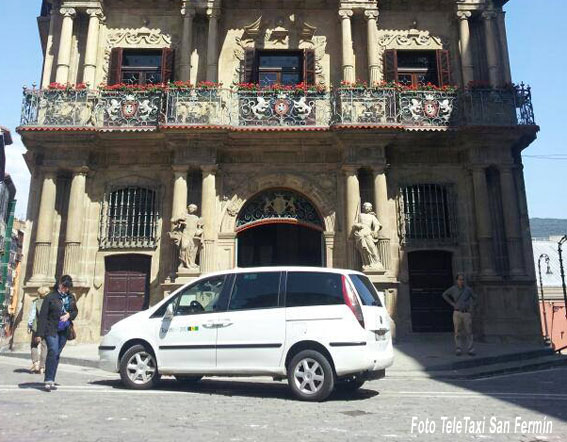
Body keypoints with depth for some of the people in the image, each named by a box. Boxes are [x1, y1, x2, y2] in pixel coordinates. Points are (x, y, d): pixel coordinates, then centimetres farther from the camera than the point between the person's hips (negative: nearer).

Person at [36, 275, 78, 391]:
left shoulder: (71, 297, 10)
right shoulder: (50, 297, -5)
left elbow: (75, 311, 20)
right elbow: (43, 315, -7)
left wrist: (69, 315, -5)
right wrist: (40, 333, -12)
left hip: (64, 331, 5)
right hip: (51, 330, -5)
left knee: (57, 355, 9)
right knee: (53, 352, -18)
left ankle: (51, 380, 17)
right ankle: (49, 380, -16)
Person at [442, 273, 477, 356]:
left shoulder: (468, 289, 1)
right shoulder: (453, 289, -2)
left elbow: (474, 297, 16)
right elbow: (444, 294, 9)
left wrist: (471, 307, 5)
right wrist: (452, 303, 1)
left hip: (467, 313, 1)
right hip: (457, 313, -1)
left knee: (468, 332, 0)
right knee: (458, 332, 2)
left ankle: (470, 350, 5)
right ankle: (458, 350, 8)